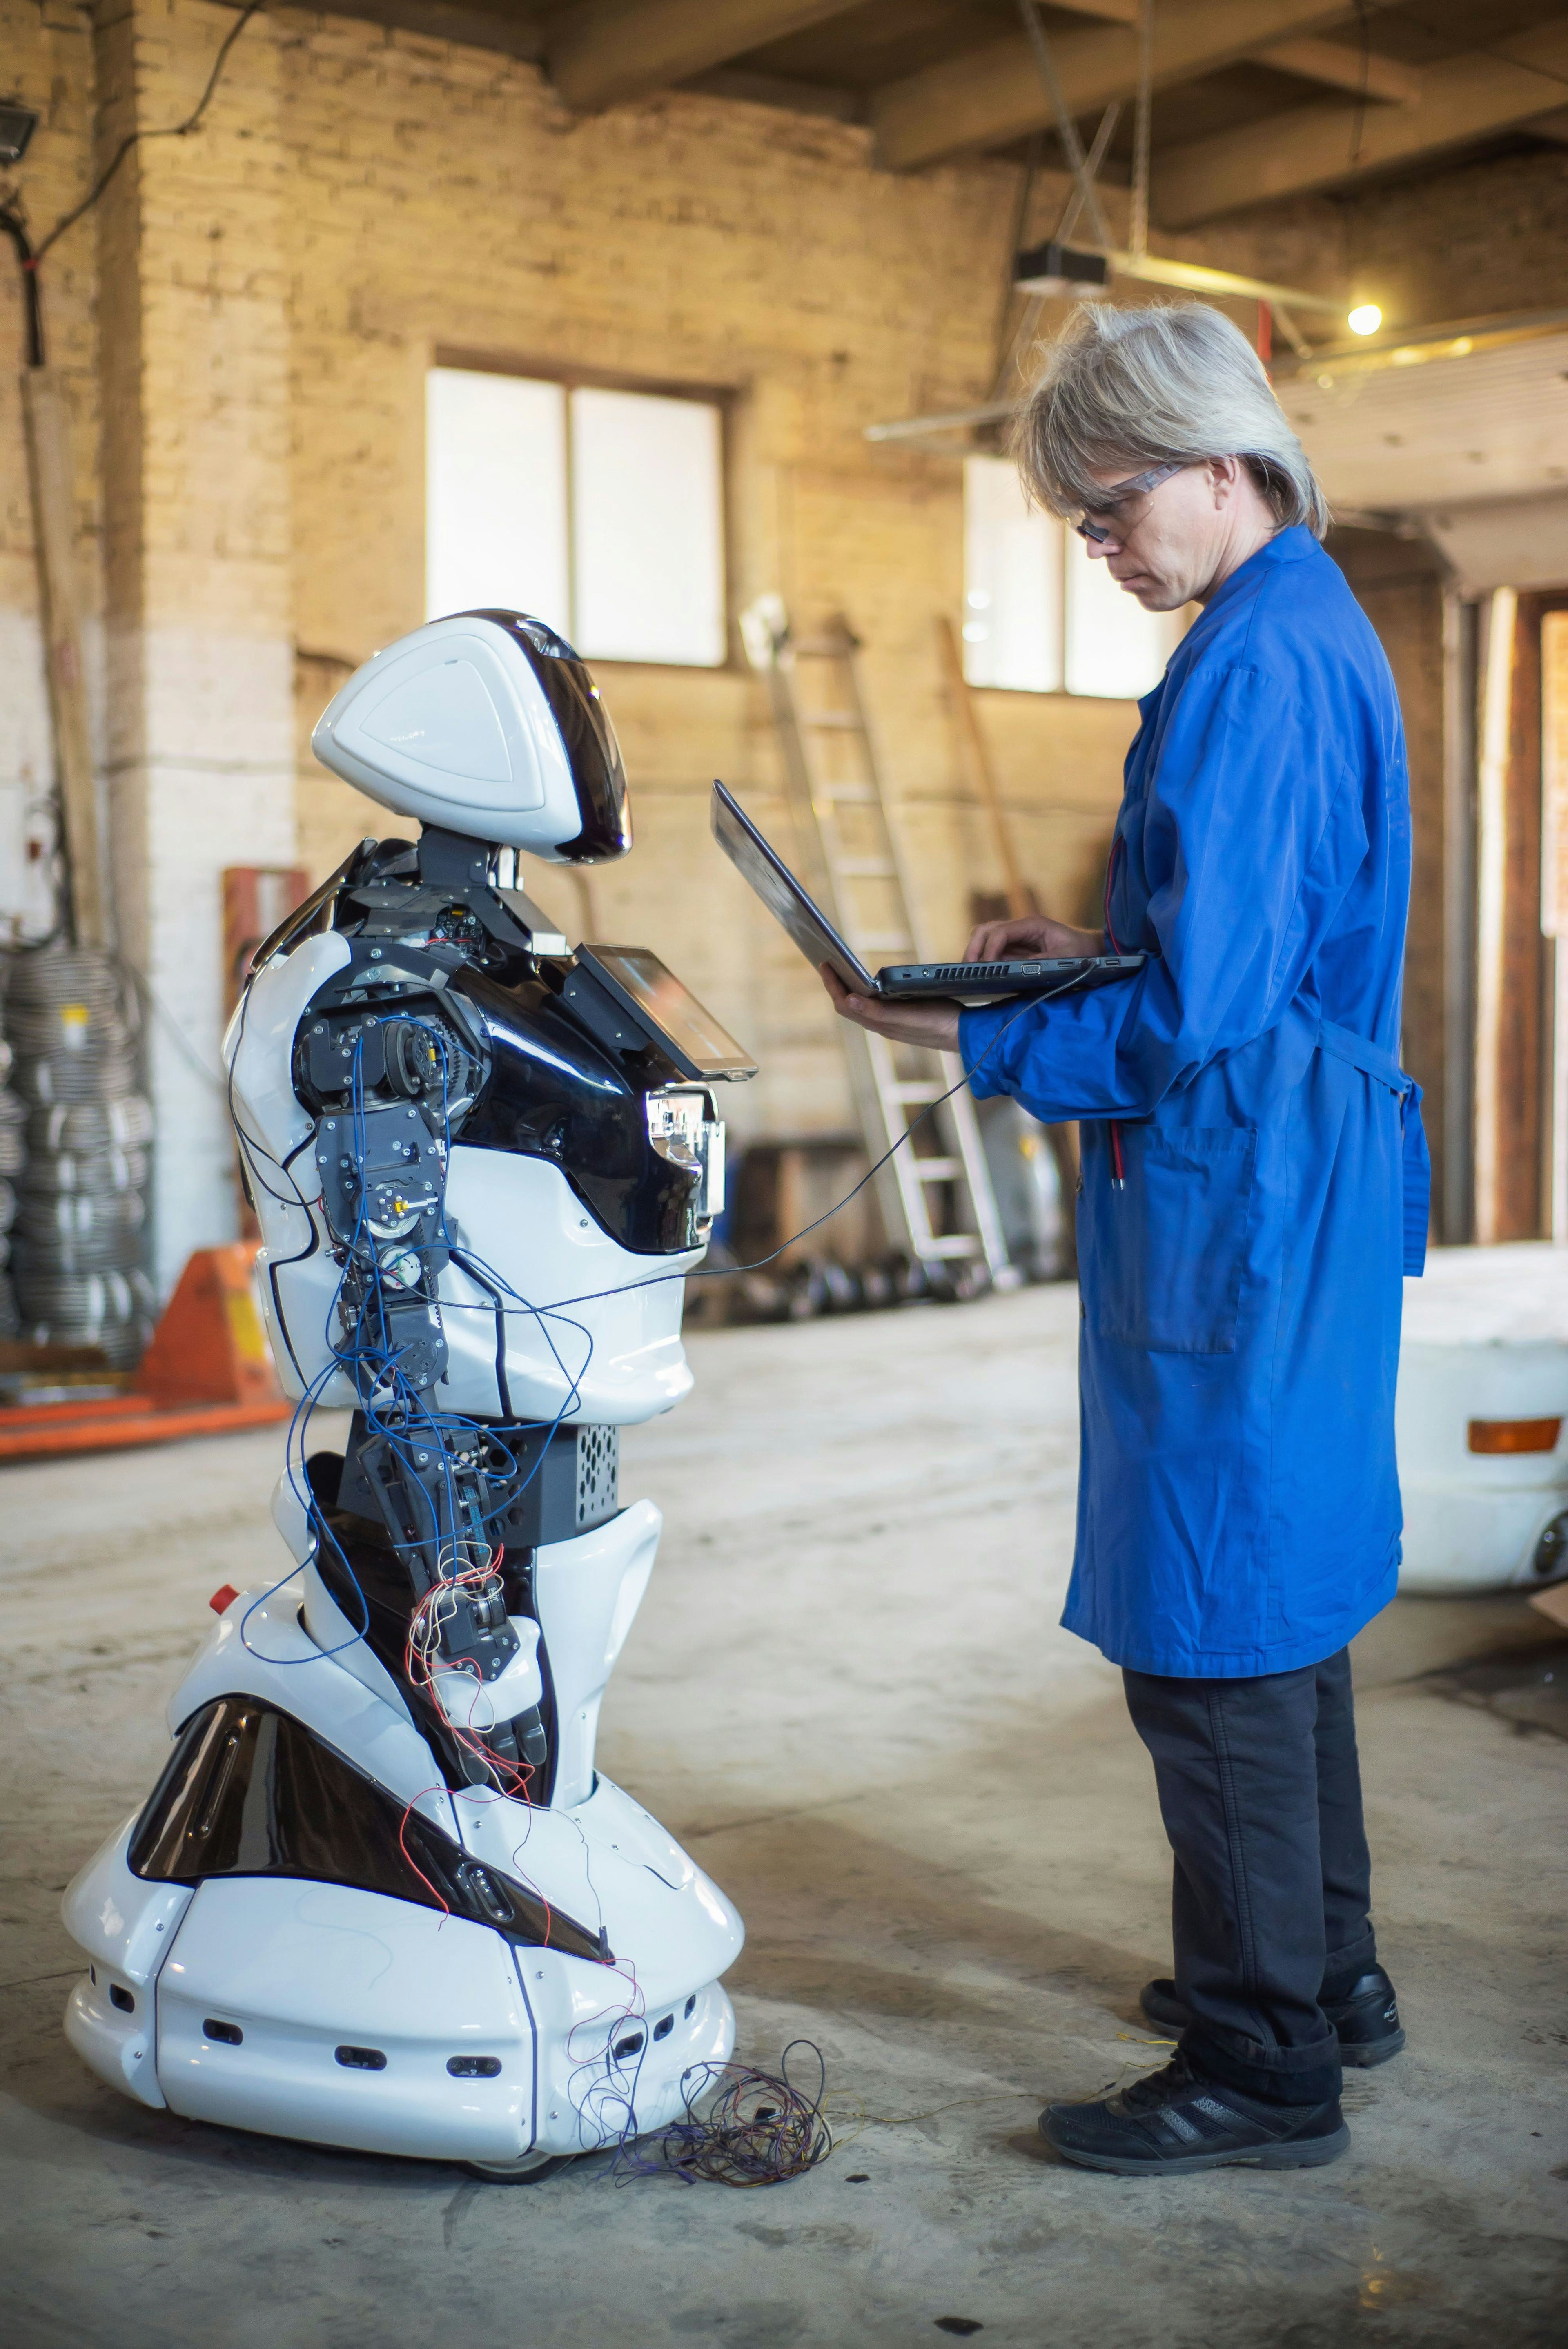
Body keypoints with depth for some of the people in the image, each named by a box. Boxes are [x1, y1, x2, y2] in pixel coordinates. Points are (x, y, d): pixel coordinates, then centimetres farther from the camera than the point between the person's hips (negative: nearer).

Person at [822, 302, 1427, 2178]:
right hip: (1309, 1181, 11)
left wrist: (975, 1042, -13)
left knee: (1207, 1624, -2)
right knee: (1277, 1593, 19)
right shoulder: (1321, 633, 14)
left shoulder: (1254, 668, -18)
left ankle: (1265, 2060, 10)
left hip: (1234, 1197, -11)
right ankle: (1325, 1969, 33)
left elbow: (1197, 1023, -23)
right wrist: (1097, 949, 10)